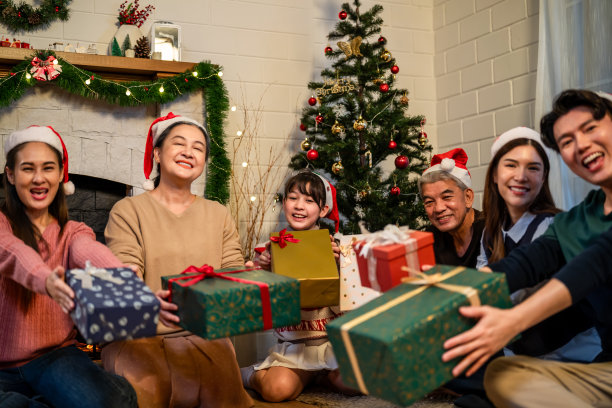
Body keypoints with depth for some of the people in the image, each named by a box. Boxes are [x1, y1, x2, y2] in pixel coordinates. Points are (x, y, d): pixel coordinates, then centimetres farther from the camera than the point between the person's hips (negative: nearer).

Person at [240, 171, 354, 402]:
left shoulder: (334, 248, 0)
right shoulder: (272, 248, 3)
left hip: (333, 341, 1)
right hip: (292, 346, 0)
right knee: (277, 389, -26)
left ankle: (327, 374, 8)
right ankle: (251, 374, 8)